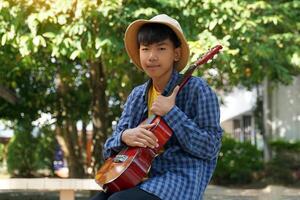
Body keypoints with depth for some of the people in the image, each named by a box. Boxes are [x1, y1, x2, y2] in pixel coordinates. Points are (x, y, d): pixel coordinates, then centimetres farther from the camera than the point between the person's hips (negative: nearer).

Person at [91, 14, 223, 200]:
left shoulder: (196, 89, -6)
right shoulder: (137, 95, 11)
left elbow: (210, 148, -11)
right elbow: (110, 148, 10)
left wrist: (171, 113, -16)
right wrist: (125, 136, -14)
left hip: (179, 178, -6)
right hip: (138, 176, 6)